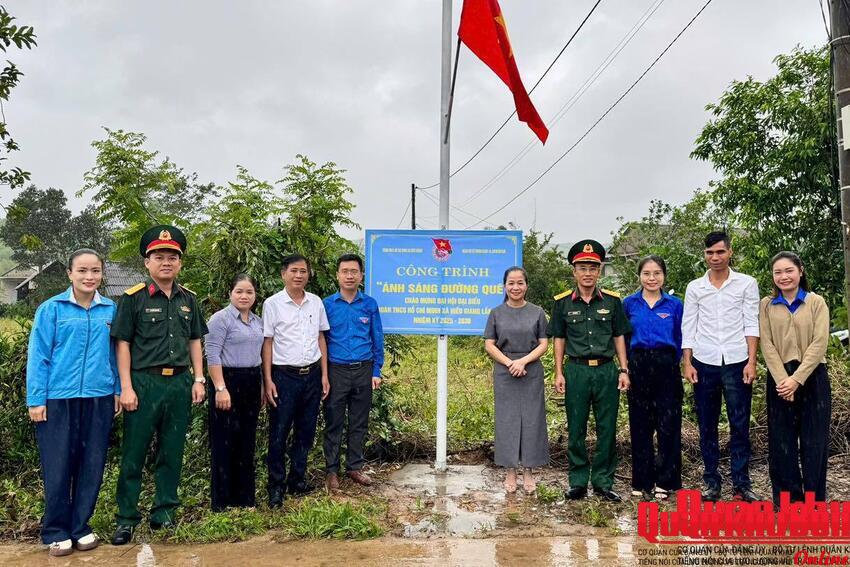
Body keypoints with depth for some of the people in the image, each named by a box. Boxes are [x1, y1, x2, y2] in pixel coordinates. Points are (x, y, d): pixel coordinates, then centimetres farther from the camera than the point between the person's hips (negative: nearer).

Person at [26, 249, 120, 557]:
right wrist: (36, 399, -7)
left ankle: (80, 526, 25)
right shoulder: (51, 309, -2)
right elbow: (38, 356, -3)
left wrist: (118, 390, 7)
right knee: (58, 468, 5)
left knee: (92, 466, 9)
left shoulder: (111, 309, 5)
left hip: (99, 399, 3)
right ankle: (56, 532, 21)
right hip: (58, 399, -2)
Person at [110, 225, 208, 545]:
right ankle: (126, 519, 16)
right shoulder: (133, 298, -3)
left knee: (172, 453, 11)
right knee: (134, 454, 4)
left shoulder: (188, 299, 10)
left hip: (180, 382, 4)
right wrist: (126, 387, -10)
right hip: (144, 382, -4)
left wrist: (198, 380, 7)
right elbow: (122, 344, -4)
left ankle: (164, 513, 25)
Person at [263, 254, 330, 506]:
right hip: (284, 376, -4)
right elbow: (267, 343, -3)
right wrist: (268, 381, -8)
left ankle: (297, 480, 26)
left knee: (306, 432, 12)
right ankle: (276, 486, 14)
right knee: (279, 433, 2)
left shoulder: (316, 302, 7)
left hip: (312, 375, 4)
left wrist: (324, 375, 7)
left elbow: (321, 338, 11)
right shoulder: (273, 303, -4)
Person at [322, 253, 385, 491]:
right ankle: (331, 470, 18)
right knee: (333, 423, 6)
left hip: (363, 371, 2)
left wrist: (376, 372, 2)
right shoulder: (327, 305, -1)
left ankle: (355, 467, 24)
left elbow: (377, 340, 6)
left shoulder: (370, 304, 2)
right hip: (336, 371, -1)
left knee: (359, 423, 11)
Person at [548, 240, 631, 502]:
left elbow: (619, 336, 9)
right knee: (576, 431, 7)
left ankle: (603, 482, 20)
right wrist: (559, 373, 1)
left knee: (607, 430, 7)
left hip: (606, 370, 1)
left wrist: (624, 370, 3)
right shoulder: (563, 302, 2)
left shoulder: (612, 300, 4)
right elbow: (559, 339, 6)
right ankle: (578, 482, 19)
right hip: (576, 371, -1)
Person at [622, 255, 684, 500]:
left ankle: (665, 481, 14)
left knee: (668, 424, 1)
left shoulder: (674, 304, 4)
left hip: (666, 367, 0)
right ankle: (642, 481, 17)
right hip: (638, 367, 1)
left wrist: (673, 363, 5)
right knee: (640, 425, 6)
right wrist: (627, 366, 5)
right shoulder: (629, 303, 5)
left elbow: (679, 339, 10)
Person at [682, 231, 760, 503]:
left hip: (737, 362, -1)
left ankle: (741, 483, 11)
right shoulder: (695, 287, 9)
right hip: (704, 363, 2)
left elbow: (751, 325, 1)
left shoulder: (747, 284, 5)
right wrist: (687, 363, 0)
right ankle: (711, 482, 16)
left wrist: (751, 362, -7)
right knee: (707, 426, 7)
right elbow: (688, 328, 7)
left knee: (740, 426, 2)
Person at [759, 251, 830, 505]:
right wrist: (783, 379, -13)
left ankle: (815, 500, 15)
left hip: (812, 377, -1)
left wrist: (797, 379, -15)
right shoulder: (766, 305, 6)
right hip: (779, 379, 1)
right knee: (782, 440, 4)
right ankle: (788, 497, 16)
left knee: (814, 440, 3)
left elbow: (819, 344, -7)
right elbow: (767, 345, -1)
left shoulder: (816, 302, 2)